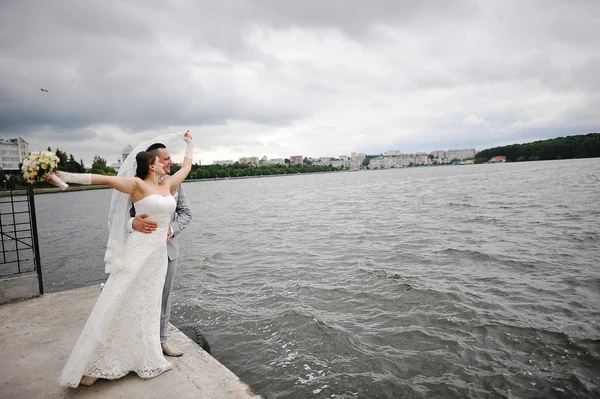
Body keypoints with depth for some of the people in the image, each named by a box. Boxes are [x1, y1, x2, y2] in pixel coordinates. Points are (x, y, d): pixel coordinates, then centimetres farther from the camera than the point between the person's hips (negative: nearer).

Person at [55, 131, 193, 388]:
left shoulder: (167, 185, 11)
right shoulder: (138, 184, -6)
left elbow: (186, 167, 24)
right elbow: (104, 179, -15)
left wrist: (189, 144, 34)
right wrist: (66, 176, -23)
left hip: (159, 253, 6)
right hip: (140, 251, -6)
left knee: (147, 306, 13)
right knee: (119, 304, -2)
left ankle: (144, 360, 23)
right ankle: (91, 364, 12)